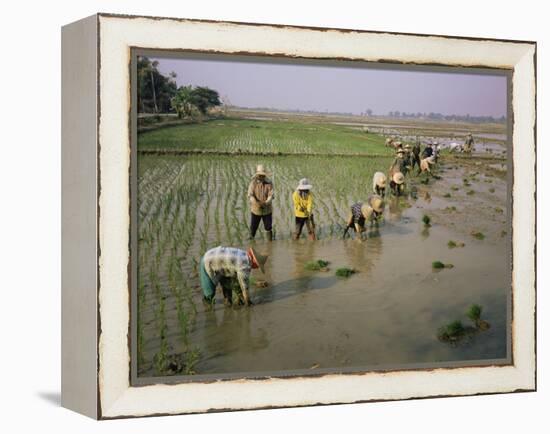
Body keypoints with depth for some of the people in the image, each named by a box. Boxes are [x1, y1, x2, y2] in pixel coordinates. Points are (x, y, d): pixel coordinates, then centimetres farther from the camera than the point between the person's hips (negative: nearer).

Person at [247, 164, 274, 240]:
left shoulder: (269, 183, -6)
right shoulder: (253, 183, -7)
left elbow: (271, 195, -11)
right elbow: (250, 195, -15)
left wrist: (266, 203, -30)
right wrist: (257, 203, -31)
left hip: (267, 210, 0)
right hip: (255, 209, 0)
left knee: (268, 228, 4)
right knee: (253, 227, 12)